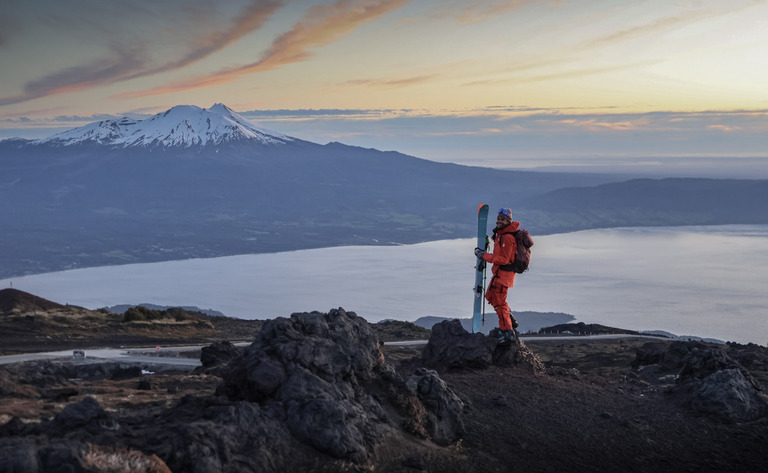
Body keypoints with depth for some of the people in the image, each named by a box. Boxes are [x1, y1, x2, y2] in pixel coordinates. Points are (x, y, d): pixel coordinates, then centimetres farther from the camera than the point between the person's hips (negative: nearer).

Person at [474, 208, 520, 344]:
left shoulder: (507, 237, -24)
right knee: (490, 295, 24)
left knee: (499, 302, -5)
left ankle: (508, 333, 1)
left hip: (504, 273, -11)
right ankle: (510, 320, 32)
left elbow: (504, 259, -25)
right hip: (499, 272, 11)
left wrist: (485, 256, -21)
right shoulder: (501, 233, 8)